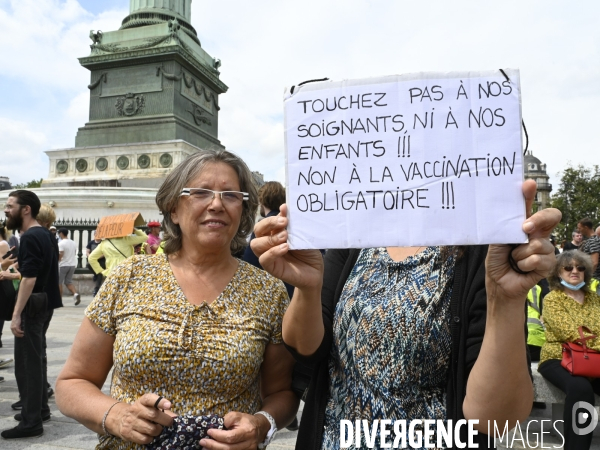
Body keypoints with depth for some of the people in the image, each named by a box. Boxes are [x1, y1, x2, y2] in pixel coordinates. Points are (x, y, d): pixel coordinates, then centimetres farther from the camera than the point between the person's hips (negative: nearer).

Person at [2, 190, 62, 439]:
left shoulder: (30, 238, -18)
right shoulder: (45, 234, 11)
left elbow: (29, 278, -25)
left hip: (33, 305, -10)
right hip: (45, 301, 10)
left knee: (26, 362, -4)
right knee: (36, 357, 18)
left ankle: (31, 422, 3)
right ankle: (40, 408, 29)